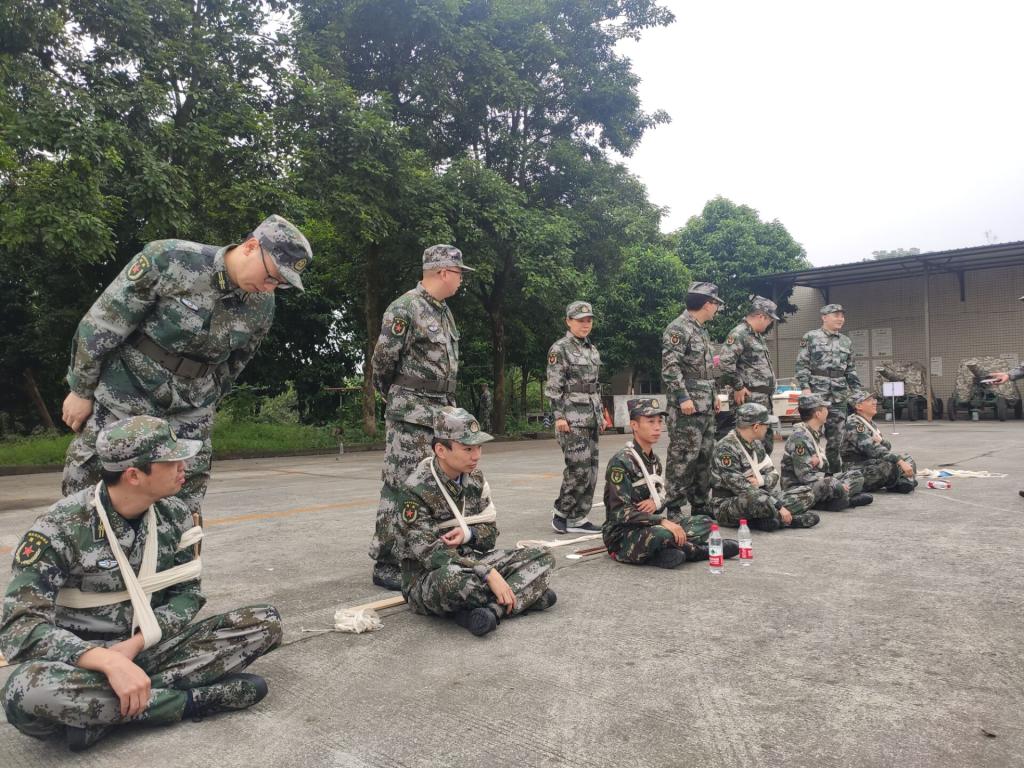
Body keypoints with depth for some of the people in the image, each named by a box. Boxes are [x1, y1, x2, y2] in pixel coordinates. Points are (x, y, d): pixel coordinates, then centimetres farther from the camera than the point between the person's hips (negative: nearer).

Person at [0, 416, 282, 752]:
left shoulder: (176, 516, -3)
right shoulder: (61, 527, -16)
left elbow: (187, 594, 1)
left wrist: (136, 644, -18)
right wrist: (110, 661, -36)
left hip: (153, 646, 4)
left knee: (266, 622, -14)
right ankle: (192, 700, -24)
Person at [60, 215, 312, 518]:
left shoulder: (262, 307, -5)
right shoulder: (168, 259, -19)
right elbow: (102, 322, -11)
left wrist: (204, 408, 15)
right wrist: (81, 390, -5)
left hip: (188, 412, 4)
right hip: (124, 396, -3)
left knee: (185, 507, 6)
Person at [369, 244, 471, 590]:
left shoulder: (444, 311, 15)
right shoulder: (405, 308, -13)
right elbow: (382, 361, -10)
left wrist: (449, 406, 18)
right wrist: (397, 399, 4)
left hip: (441, 412, 9)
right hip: (411, 415, -9)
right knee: (400, 487, -5)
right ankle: (385, 564, 4)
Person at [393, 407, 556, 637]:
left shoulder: (474, 478, 3)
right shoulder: (416, 490, -19)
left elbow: (490, 532, 7)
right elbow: (431, 553, -24)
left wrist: (468, 534, -17)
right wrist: (489, 573, -31)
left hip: (471, 562, 7)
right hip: (427, 579, -7)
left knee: (542, 557, -7)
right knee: (451, 577, -42)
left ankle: (491, 609, -28)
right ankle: (525, 595, -18)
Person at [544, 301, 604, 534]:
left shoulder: (593, 350, 17)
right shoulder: (559, 349, -5)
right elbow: (552, 387, -10)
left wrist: (601, 414, 18)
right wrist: (558, 416, -16)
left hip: (591, 417, 7)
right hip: (572, 417, -7)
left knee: (591, 470, 5)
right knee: (579, 468, -11)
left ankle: (578, 518, 13)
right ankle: (560, 511, 6)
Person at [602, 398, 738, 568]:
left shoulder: (654, 460, 9)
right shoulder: (621, 462, -17)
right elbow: (621, 512, -22)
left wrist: (656, 502, -9)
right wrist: (662, 521, -27)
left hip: (651, 524, 8)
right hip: (622, 534, -8)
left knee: (705, 523, 2)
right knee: (661, 534, -36)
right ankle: (700, 550, -10)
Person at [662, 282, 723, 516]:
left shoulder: (701, 330, 18)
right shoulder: (678, 328, -12)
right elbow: (670, 367, -19)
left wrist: (713, 396, 21)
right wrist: (683, 398, -23)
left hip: (706, 406, 10)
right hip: (687, 408, -10)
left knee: (704, 455, 13)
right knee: (683, 457, -7)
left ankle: (700, 506, 22)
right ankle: (674, 508, -1)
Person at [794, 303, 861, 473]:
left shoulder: (847, 342, 15)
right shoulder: (811, 337, 0)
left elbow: (850, 370, 19)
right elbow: (802, 365, -4)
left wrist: (857, 391, 11)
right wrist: (805, 387, -14)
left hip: (839, 395, 5)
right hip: (816, 392, -5)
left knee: (837, 435, 6)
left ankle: (835, 472, 16)